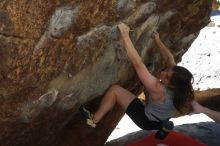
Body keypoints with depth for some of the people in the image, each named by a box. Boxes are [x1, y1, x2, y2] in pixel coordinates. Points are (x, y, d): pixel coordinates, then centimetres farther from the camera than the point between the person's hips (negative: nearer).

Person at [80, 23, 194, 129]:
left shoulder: (158, 89, -40)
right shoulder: (180, 87, -22)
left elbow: (137, 64, -42)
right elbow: (169, 59, -5)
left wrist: (125, 36, -42)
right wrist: (157, 40, 4)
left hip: (147, 121, -7)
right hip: (163, 122, 7)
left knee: (114, 90, -5)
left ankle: (93, 120, 10)